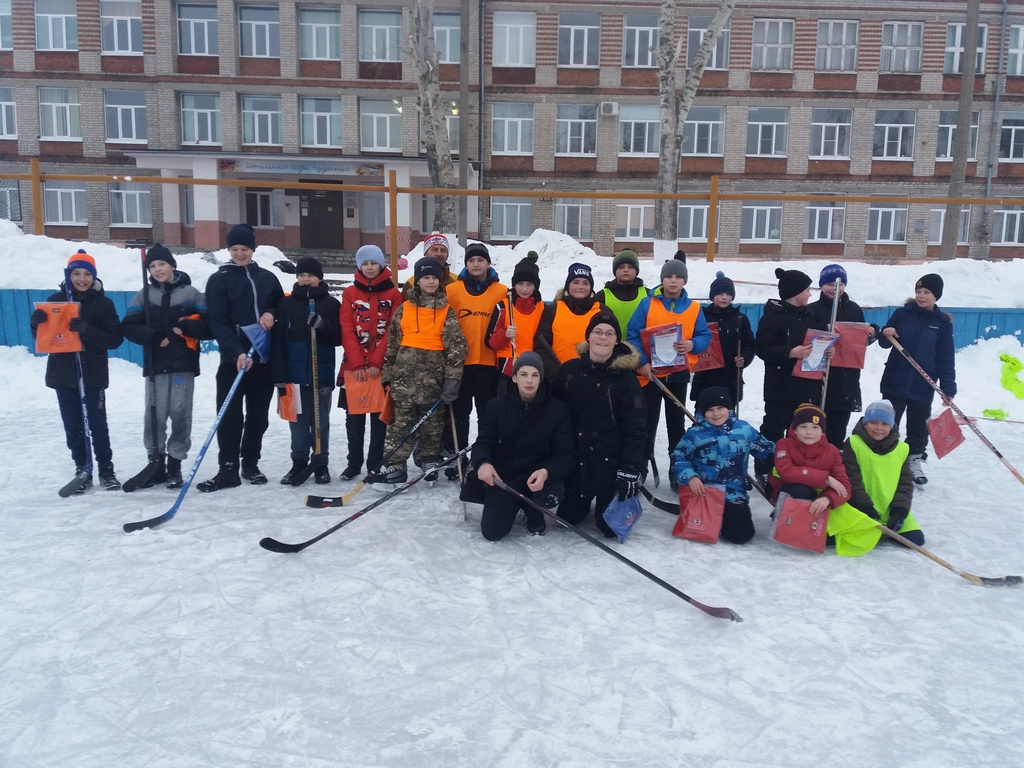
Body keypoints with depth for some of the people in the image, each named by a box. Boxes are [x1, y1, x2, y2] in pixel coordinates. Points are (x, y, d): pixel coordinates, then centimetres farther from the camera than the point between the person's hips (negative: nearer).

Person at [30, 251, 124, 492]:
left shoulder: (104, 303, -2)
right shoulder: (55, 300, 4)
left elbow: (115, 339, -9)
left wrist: (86, 330, -25)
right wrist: (36, 322, -17)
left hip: (93, 374, -2)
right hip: (63, 374, 2)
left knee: (97, 424, 1)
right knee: (73, 426, 8)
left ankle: (106, 470, 13)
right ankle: (81, 470, 17)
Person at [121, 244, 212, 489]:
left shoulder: (190, 293, 3)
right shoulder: (144, 295, 8)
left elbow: (210, 326, 0)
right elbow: (128, 327, 5)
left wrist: (185, 327, -16)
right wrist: (154, 337, -10)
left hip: (184, 363, -1)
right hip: (156, 364, 2)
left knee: (180, 413, -1)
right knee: (155, 414, 0)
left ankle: (175, 465, 9)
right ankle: (156, 462, 12)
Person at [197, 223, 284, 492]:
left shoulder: (268, 278, 12)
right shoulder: (219, 279, 0)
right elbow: (217, 322, -9)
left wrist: (272, 313, -5)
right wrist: (237, 351, -22)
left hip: (264, 358, 3)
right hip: (233, 358, -3)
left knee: (258, 415, 9)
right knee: (229, 416, -4)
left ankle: (250, 464, 21)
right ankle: (228, 469, 3)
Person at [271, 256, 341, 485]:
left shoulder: (331, 304, 3)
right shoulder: (286, 304, 4)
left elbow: (339, 337, -1)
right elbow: (278, 342, 1)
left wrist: (321, 325, -20)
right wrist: (279, 375, -5)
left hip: (322, 373, -1)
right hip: (295, 373, 1)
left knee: (320, 420, 8)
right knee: (298, 420, 6)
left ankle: (321, 464, 18)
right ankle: (299, 463, 16)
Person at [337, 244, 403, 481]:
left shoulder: (393, 294, 3)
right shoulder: (350, 293, 6)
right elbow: (347, 330, 0)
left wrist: (376, 362, -12)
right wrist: (358, 363, -11)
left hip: (382, 366, -1)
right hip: (353, 366, 1)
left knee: (379, 416, 3)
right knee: (354, 417, 6)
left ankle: (376, 464, 11)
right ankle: (354, 463, 15)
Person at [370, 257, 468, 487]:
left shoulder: (447, 312, 1)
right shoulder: (403, 310, 7)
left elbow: (457, 346, -3)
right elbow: (392, 343, 12)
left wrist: (452, 379, -9)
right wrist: (388, 374, 10)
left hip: (433, 376, -1)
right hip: (405, 374, 1)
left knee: (432, 421, 10)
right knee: (401, 421, 0)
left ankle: (430, 462, 24)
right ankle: (395, 466, 2)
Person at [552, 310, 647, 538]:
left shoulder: (626, 378, -10)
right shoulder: (569, 369, -1)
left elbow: (636, 428, -10)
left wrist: (630, 469, -15)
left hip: (609, 461, -3)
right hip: (573, 458, 3)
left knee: (611, 526, 1)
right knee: (567, 518, 10)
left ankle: (603, 507, 33)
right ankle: (583, 503, 42)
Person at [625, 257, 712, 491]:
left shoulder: (694, 308, 3)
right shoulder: (647, 303, -4)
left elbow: (705, 336, 4)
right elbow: (632, 335, -7)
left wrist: (692, 344, -17)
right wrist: (641, 362, -17)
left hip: (678, 374, 2)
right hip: (650, 373, -2)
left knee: (676, 423, 12)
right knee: (648, 423, 5)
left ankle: (678, 471, 21)